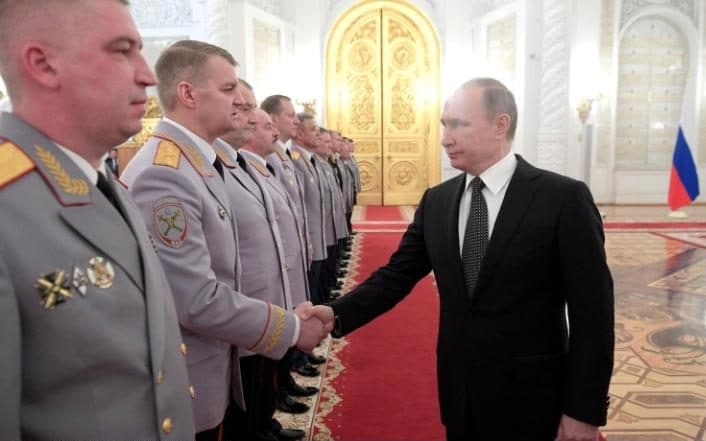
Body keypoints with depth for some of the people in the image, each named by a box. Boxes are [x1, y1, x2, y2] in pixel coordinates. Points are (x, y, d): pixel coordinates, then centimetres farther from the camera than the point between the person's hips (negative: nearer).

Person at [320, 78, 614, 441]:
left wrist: (584, 411, -10)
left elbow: (592, 310, -11)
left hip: (529, 400, -4)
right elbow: (397, 275, 0)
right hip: (458, 392, 4)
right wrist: (336, 314, -15)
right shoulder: (436, 201, 1)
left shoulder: (563, 197, -12)